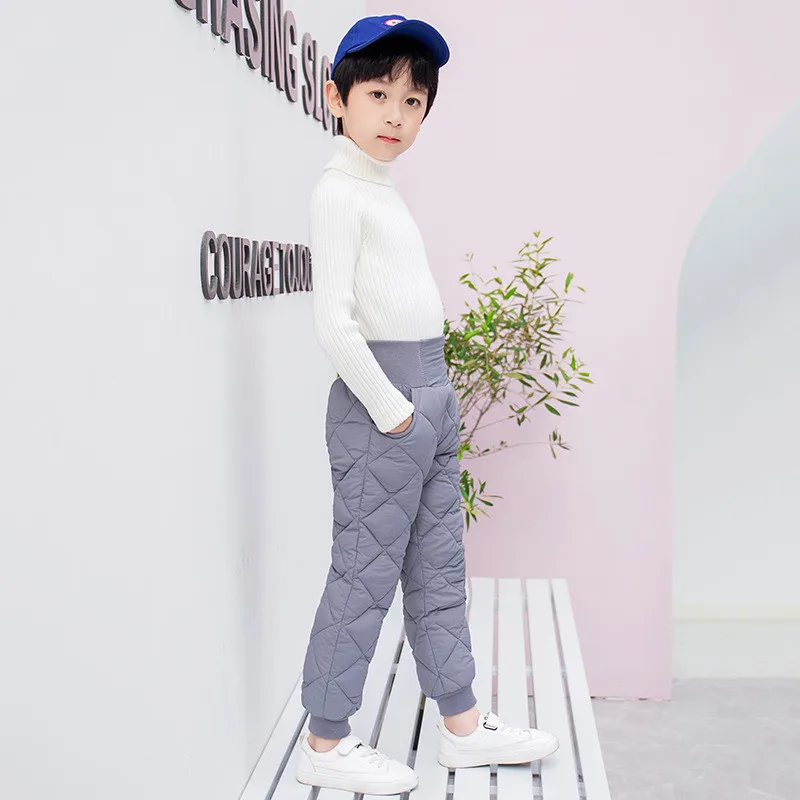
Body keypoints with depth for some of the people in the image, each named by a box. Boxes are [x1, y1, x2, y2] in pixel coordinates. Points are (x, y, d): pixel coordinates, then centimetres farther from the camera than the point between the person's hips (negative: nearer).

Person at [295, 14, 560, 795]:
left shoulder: (386, 193, 17)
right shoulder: (338, 194, -11)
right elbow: (333, 321, -19)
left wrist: (429, 398, 13)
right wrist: (389, 408, -15)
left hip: (430, 396, 9)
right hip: (380, 402, -9)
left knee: (438, 569, 14)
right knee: (366, 574, -2)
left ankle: (461, 724, 26)